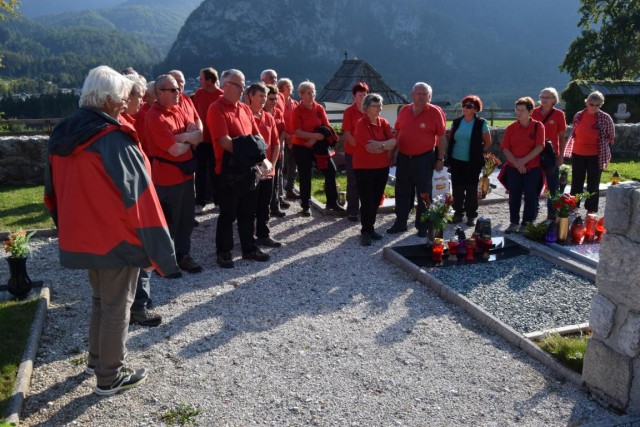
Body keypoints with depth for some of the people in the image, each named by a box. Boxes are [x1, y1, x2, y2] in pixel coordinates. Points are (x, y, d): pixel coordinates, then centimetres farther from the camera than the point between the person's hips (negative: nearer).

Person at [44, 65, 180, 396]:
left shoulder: (63, 136, 4)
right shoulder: (114, 139, -21)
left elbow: (53, 193, 13)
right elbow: (138, 197, -22)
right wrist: (160, 249, -16)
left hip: (81, 237, 8)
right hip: (116, 237, -7)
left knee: (100, 299, 25)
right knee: (116, 307, 7)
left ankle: (97, 359, 39)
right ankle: (110, 377, 20)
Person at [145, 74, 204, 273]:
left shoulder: (184, 105, 3)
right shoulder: (155, 117, -19)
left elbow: (200, 134, 4)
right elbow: (175, 150, -22)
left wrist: (183, 137, -15)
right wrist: (190, 139, -3)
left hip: (186, 171, 7)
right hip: (167, 176, -7)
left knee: (186, 218, 16)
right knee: (168, 220, 5)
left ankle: (183, 255, 30)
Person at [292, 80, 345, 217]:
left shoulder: (319, 108, 2)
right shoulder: (297, 111, -8)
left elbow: (326, 127, -2)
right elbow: (297, 132, -16)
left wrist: (314, 139, -15)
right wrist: (316, 135, -22)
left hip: (318, 146, 4)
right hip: (301, 148, -3)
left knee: (330, 170, -1)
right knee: (305, 177, 4)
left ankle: (332, 203, 10)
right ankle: (306, 206, 18)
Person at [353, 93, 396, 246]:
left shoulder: (384, 123, 7)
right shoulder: (361, 124, -11)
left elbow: (393, 142, -5)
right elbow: (369, 147, -21)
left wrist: (379, 145, -19)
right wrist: (386, 146, -9)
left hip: (382, 168, 6)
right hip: (364, 168, -6)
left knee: (376, 200, 12)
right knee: (367, 201, -2)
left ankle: (370, 228, 25)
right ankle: (365, 232, 8)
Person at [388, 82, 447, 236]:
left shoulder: (435, 112, -7)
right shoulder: (404, 110, 6)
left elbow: (441, 138, -5)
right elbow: (397, 133, 14)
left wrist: (440, 159, -7)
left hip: (424, 159, -4)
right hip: (403, 158, 4)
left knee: (424, 194, 5)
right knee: (402, 192, 12)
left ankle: (423, 226, 16)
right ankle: (400, 223, 24)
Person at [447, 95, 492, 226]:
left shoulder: (481, 123, -2)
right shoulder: (456, 122, 7)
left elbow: (488, 143, 5)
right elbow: (450, 140, 15)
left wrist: (476, 151, 6)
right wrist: (449, 157, 7)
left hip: (473, 163, -3)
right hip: (456, 161, 3)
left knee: (471, 189, 2)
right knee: (457, 188, 7)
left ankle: (471, 216, 11)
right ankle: (458, 213, 20)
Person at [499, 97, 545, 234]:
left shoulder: (538, 126, -3)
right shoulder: (511, 128, 3)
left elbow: (539, 147, -11)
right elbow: (505, 149, -2)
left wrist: (523, 161, -16)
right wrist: (516, 163, -13)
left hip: (532, 169, -2)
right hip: (513, 169, 3)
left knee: (530, 197, 3)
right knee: (514, 197, 9)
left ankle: (526, 224, 15)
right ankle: (514, 223, 22)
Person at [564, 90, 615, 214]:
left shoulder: (605, 118, -7)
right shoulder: (578, 115, 0)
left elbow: (611, 136, 6)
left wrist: (601, 145, 2)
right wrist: (571, 149, 9)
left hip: (596, 156, -2)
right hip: (577, 154, 3)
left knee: (593, 184, 5)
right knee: (576, 183, 12)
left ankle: (591, 211, 13)